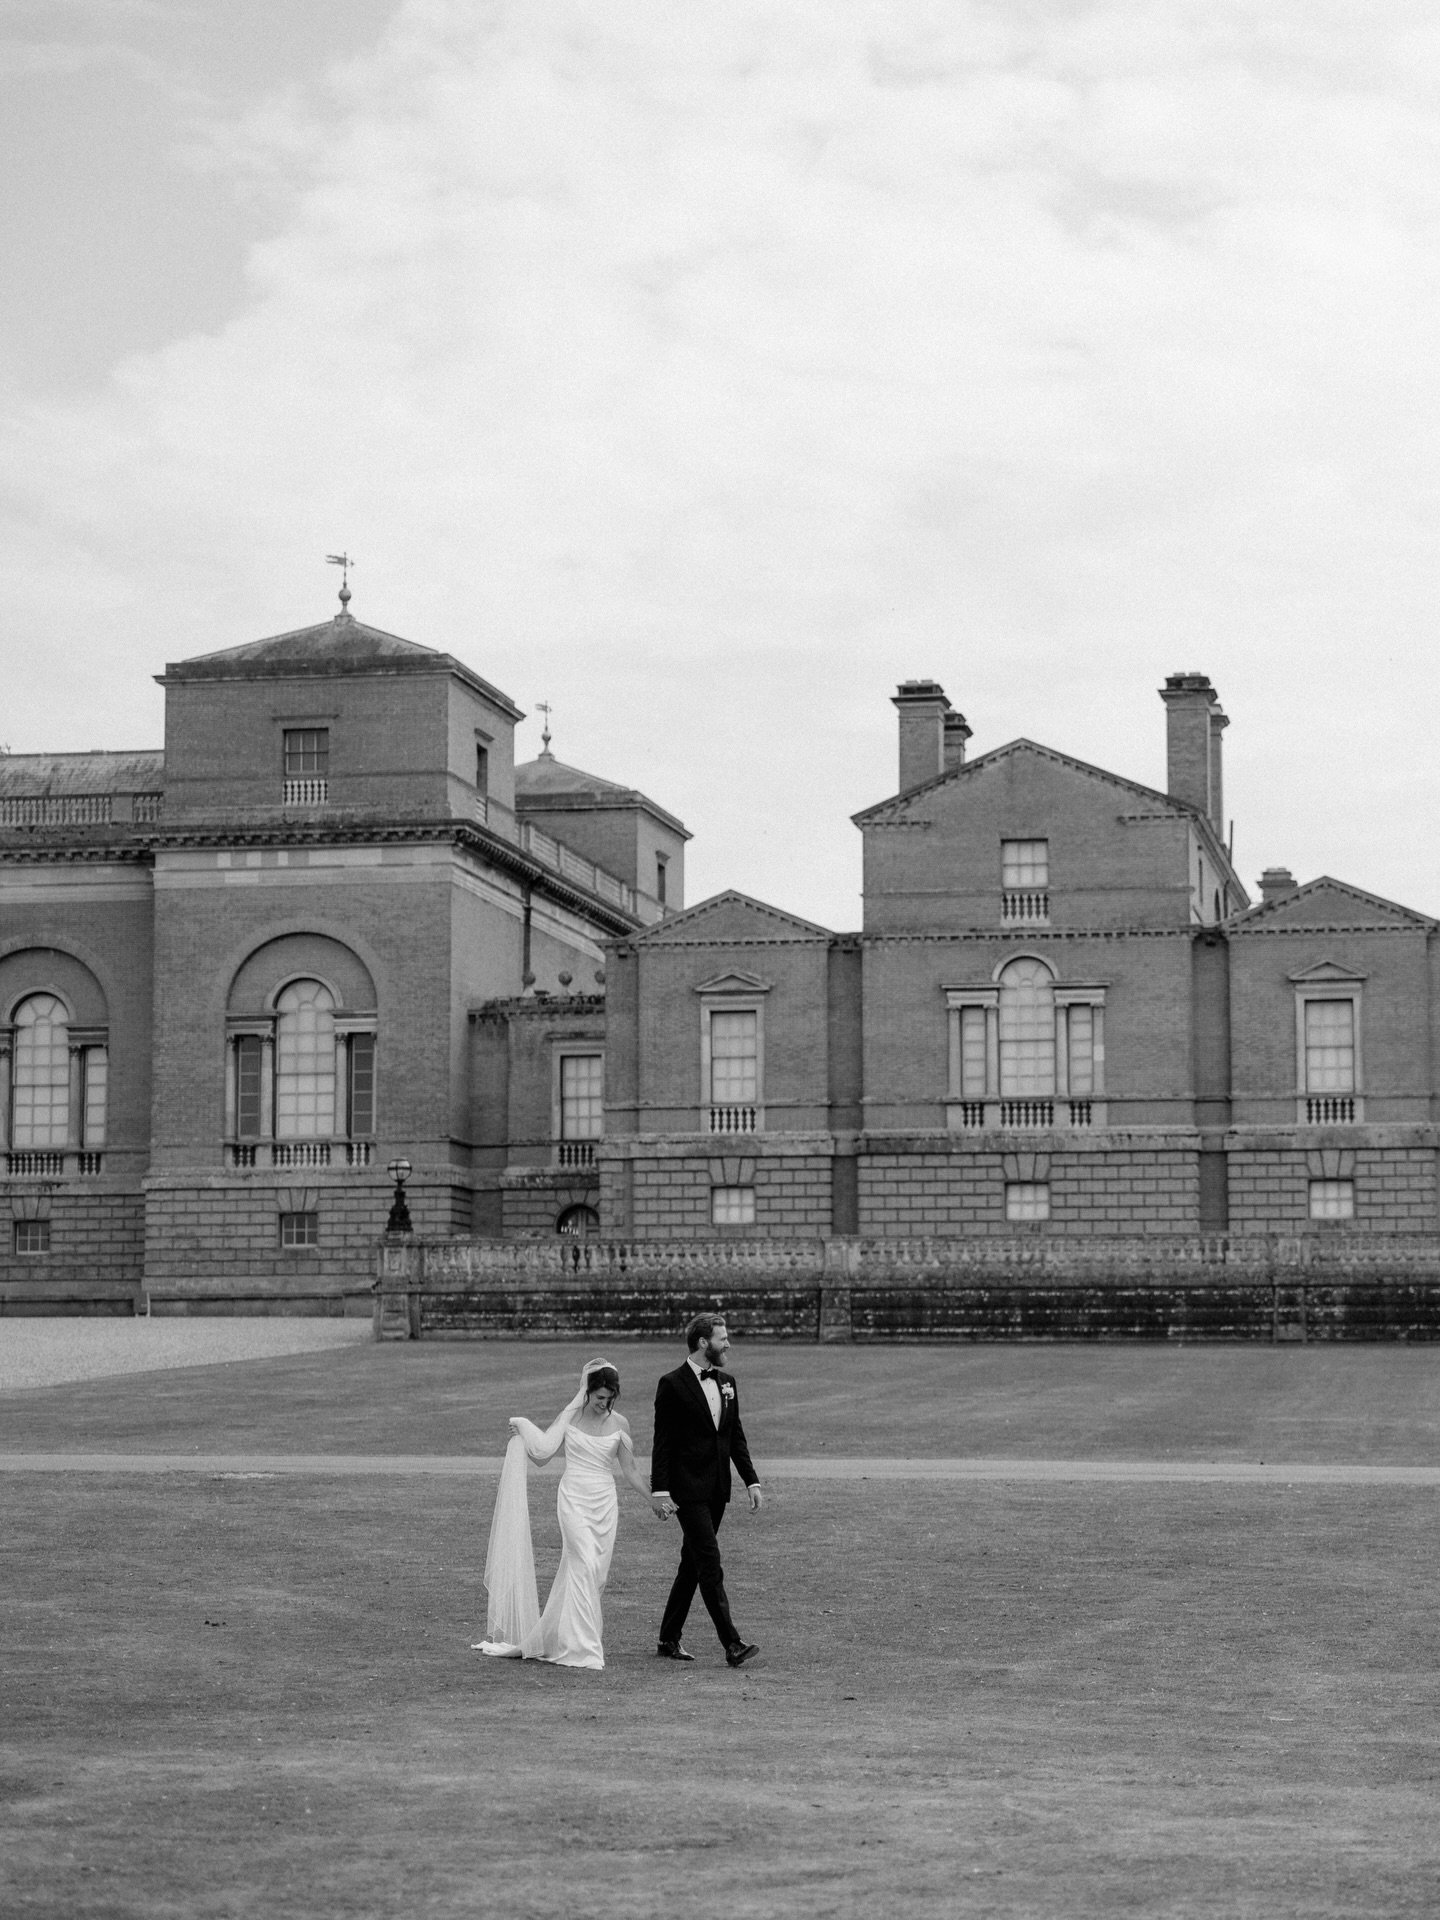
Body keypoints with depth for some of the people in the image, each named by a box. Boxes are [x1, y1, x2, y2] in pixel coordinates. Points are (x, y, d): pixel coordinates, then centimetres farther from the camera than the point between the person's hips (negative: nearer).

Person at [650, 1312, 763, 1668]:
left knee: (693, 1564, 11)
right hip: (688, 1489, -7)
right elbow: (662, 1441, -9)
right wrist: (659, 1490, -14)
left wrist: (751, 1480, 9)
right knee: (710, 1562, -11)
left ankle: (670, 1639, 20)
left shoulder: (726, 1382, 12)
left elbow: (736, 1436, 16)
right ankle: (732, 1643, -15)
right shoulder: (673, 1384, -8)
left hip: (717, 1489, 7)